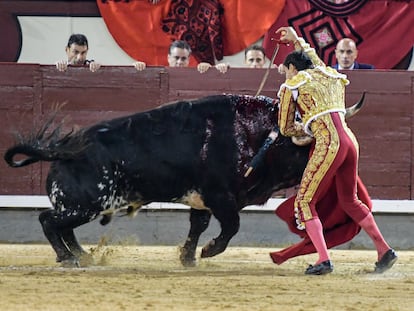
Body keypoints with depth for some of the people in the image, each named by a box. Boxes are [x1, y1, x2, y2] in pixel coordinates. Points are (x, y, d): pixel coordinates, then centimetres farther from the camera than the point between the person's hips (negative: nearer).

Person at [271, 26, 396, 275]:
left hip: (328, 144, -7)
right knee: (349, 200, 23)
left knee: (305, 202, 1)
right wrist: (298, 40, 59)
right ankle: (384, 250, 18)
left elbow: (286, 128, 11)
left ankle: (324, 259, -13)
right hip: (350, 141, 7)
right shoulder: (332, 76, 22)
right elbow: (316, 61, 48)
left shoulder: (291, 86, 6)